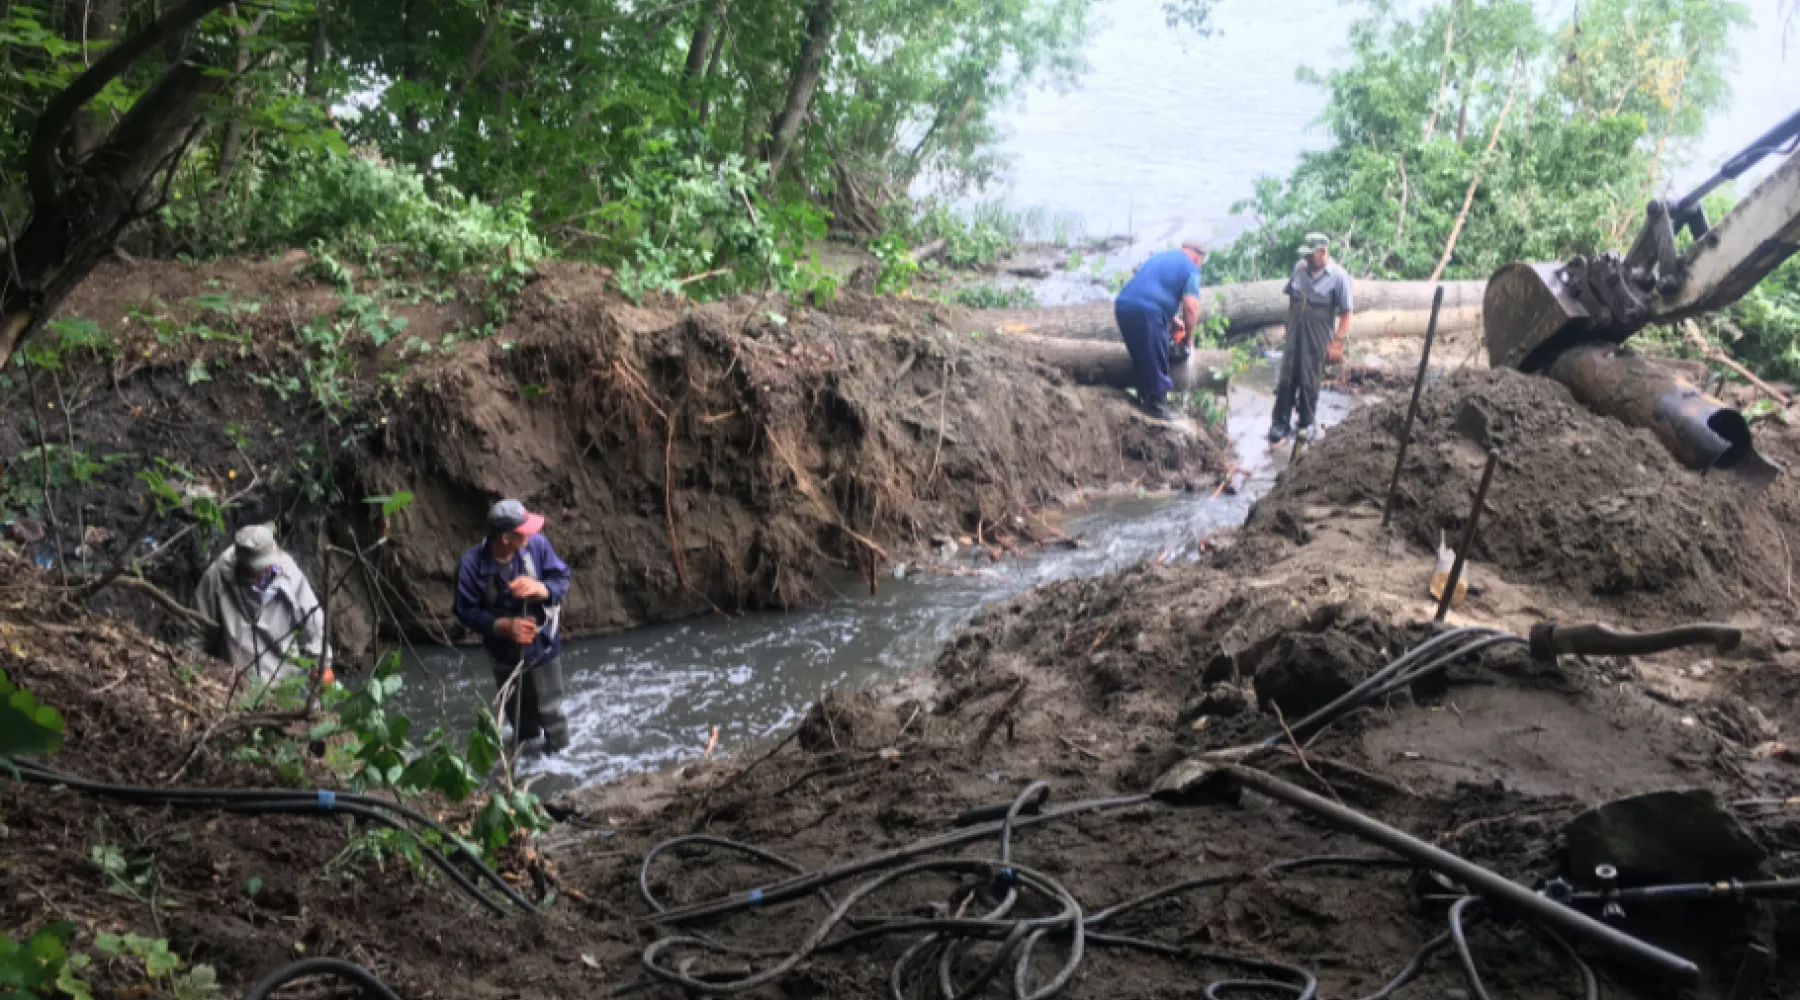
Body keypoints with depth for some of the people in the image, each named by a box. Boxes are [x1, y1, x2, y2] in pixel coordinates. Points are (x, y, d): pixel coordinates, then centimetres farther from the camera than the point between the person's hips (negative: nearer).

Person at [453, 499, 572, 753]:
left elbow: (562, 579, -14)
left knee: (549, 710, 14)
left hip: (542, 646, 0)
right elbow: (466, 611, -19)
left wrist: (540, 588, -37)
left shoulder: (537, 544, -25)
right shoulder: (471, 565, -28)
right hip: (505, 653, 1)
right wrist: (504, 626, -32)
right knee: (518, 711, 27)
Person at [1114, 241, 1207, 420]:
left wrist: (1172, 319, 38)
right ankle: (1155, 405, 11)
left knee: (1140, 357, 23)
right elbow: (1191, 307, -4)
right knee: (1156, 363, 6)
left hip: (1122, 305, 7)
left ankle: (1143, 398, 30)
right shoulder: (1191, 269, 6)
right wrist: (1186, 341, 6)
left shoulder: (1162, 256, 29)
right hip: (1146, 311, -7)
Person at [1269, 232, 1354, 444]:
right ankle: (1280, 423, 10)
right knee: (1287, 379, 3)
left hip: (1317, 339, -4)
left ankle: (1306, 423, 21)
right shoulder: (1299, 269, 2)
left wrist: (1339, 340, -15)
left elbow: (1346, 312, -11)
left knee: (1309, 381, 6)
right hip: (1294, 334, 4)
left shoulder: (1338, 276, -11)